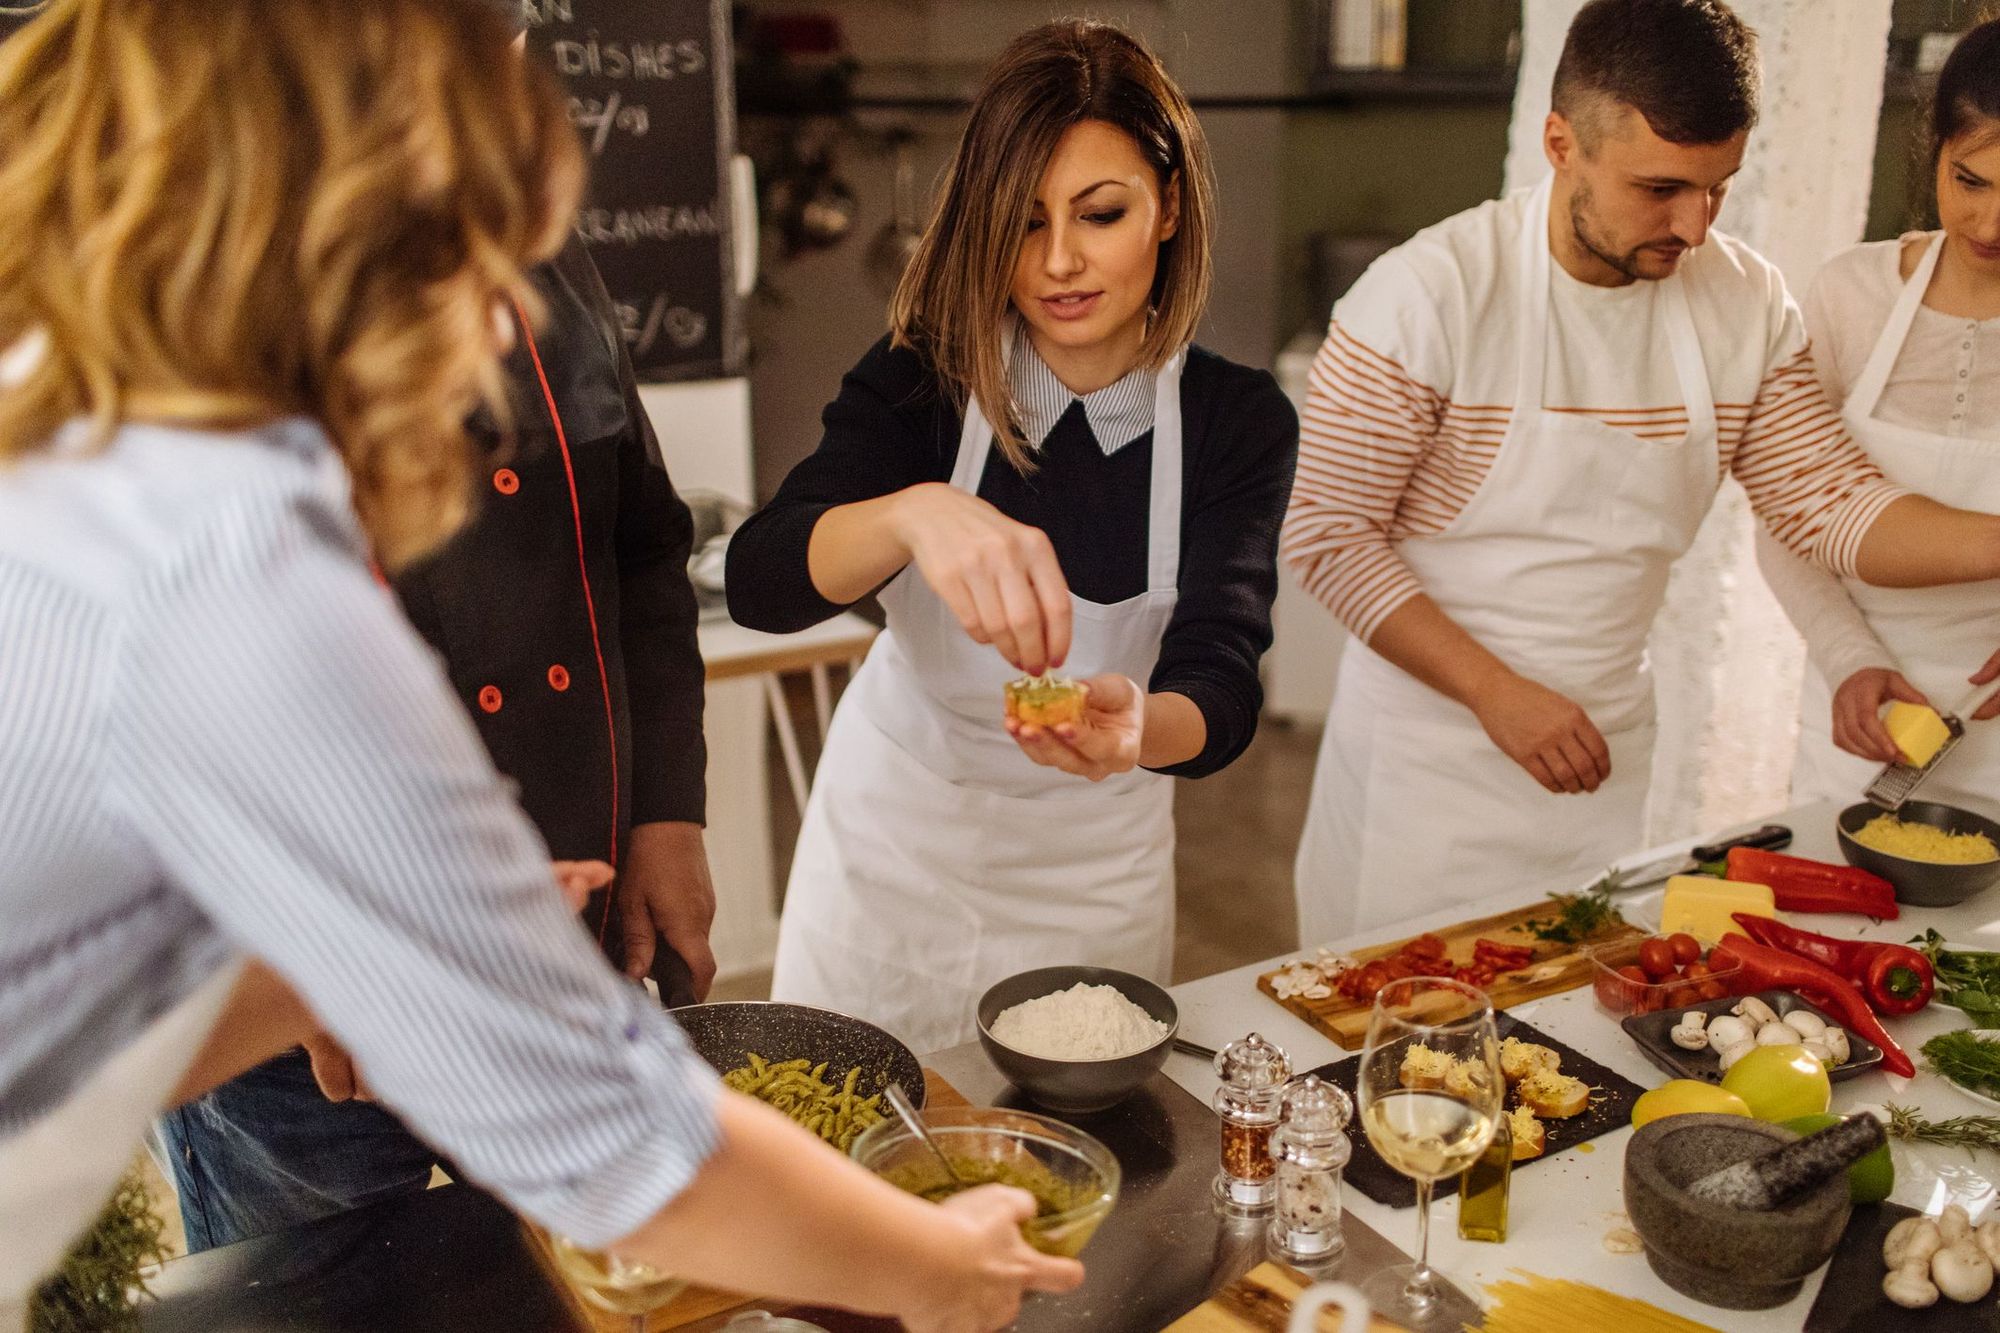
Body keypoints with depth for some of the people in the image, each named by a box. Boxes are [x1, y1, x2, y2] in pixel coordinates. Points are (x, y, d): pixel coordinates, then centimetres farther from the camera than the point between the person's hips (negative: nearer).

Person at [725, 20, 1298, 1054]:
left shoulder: (1238, 420, -12)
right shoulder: (924, 376, -14)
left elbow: (1223, 691, -21)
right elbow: (758, 581, -27)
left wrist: (1139, 725, -45)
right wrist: (913, 512, -47)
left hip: (1095, 863, 1)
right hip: (894, 831, 0)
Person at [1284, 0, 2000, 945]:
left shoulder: (1745, 303, 0)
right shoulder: (1427, 292, -17)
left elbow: (1833, 501, 5)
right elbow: (1326, 530, -15)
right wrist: (1496, 691, -19)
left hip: (1609, 748, 5)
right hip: (1429, 743, -4)